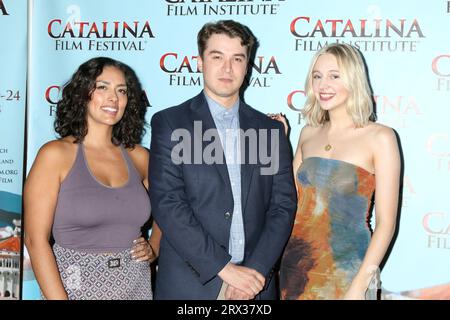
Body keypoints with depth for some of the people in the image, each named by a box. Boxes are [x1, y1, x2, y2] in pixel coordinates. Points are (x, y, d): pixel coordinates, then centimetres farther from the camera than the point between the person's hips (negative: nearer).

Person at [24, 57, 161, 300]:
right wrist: (59, 298, -18)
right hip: (77, 286, -3)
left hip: (136, 285, 4)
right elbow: (36, 240, -12)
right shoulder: (56, 154, -7)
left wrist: (153, 248, 3)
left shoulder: (138, 157, 3)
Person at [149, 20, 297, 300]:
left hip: (255, 284, 3)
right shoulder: (169, 123, -2)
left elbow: (284, 205, 3)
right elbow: (167, 203, -10)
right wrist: (225, 267, -15)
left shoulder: (271, 129, 8)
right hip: (190, 284, -2)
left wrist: (256, 270, -10)